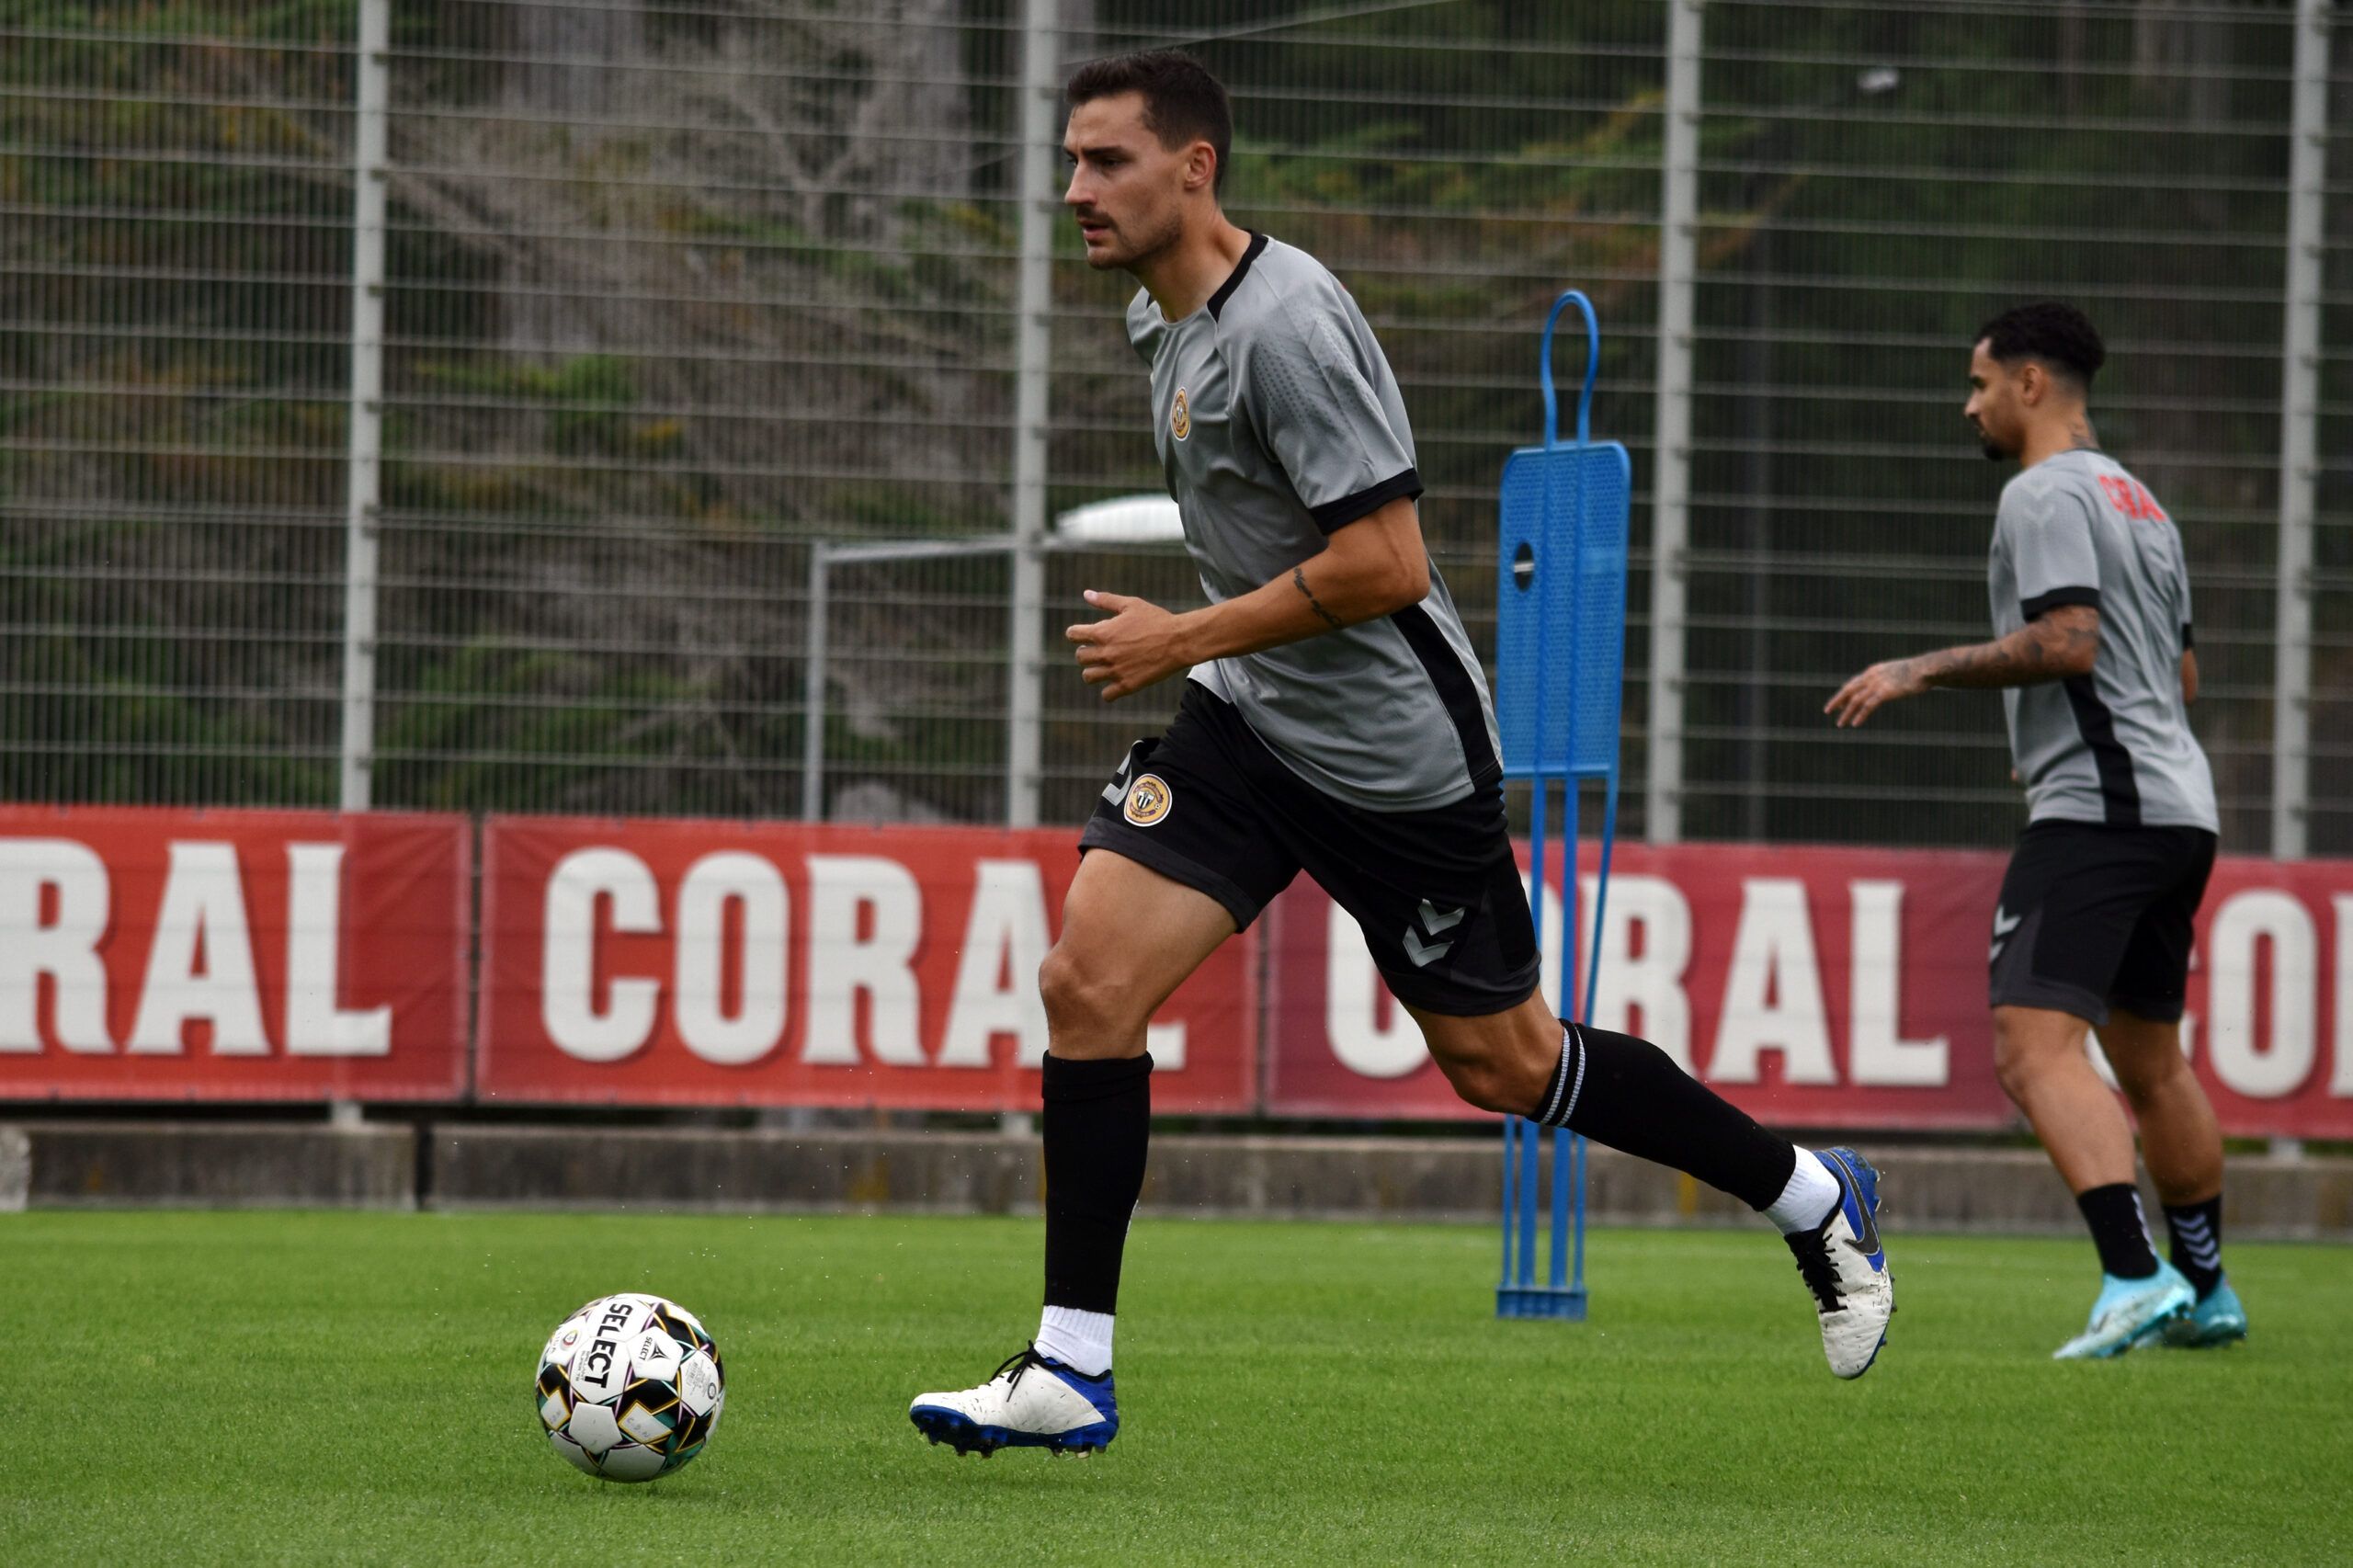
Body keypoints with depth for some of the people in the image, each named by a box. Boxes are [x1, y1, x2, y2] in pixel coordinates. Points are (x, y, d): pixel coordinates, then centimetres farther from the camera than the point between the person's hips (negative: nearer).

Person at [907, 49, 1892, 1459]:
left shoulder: (1286, 323, -22)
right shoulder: (1162, 323, 7)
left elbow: (1385, 563, -25)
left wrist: (1184, 641, -19)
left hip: (1394, 749, -8)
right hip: (1254, 721, 8)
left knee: (1499, 1061, 5)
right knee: (1087, 979, -9)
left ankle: (1813, 1198, 26)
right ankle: (1071, 1374, -7)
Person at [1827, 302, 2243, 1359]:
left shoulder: (2045, 494, -7)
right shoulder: (2141, 504, 23)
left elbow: (2067, 642, -20)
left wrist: (1921, 671, -12)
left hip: (2094, 809, -10)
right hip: (2178, 806, 10)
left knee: (2034, 1045, -19)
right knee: (2149, 1061, 21)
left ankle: (2135, 1278, -32)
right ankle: (2205, 1294, 28)